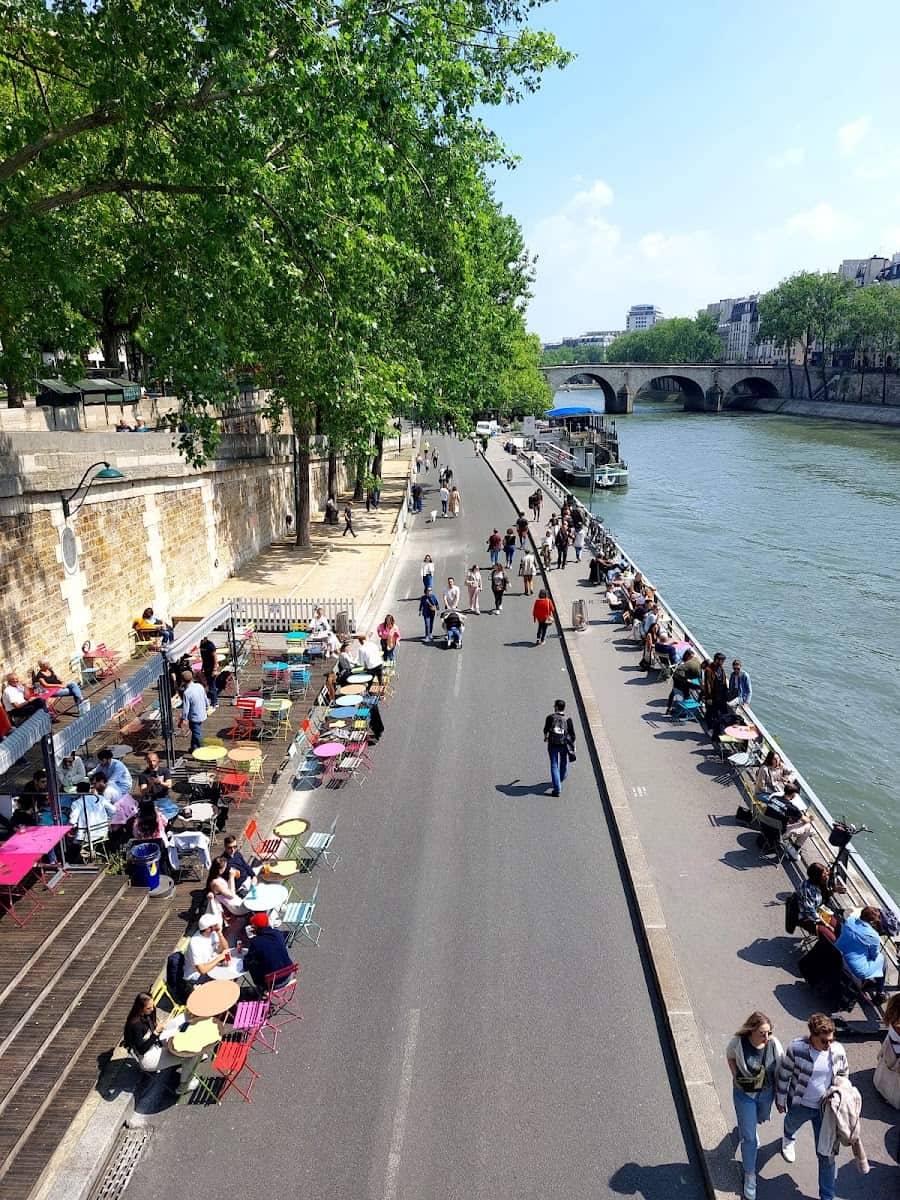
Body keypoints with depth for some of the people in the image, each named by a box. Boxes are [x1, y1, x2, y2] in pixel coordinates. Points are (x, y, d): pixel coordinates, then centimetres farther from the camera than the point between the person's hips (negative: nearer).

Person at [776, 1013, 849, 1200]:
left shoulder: (838, 1050, -20)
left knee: (826, 1154, 7)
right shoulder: (796, 1048, -29)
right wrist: (780, 1100, -4)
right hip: (799, 1105, 0)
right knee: (792, 1124, 31)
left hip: (825, 1108, 1)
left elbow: (844, 1075, 3)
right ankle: (788, 1140, 68)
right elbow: (783, 1074, -14)